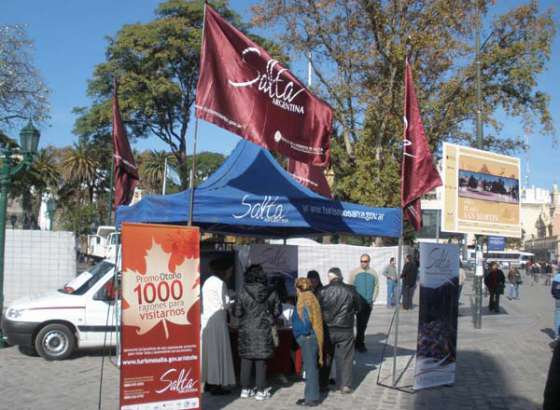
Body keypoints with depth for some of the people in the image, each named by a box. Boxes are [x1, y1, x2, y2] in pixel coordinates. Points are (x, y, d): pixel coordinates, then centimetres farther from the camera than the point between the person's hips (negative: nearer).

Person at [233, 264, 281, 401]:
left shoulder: (243, 292, -9)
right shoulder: (271, 293, -4)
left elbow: (237, 313, -6)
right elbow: (277, 311, 3)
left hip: (246, 331, 0)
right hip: (264, 331, 0)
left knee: (246, 360, 11)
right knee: (261, 361, 6)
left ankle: (245, 389, 17)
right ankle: (261, 391, 9)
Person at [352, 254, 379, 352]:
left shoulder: (373, 273, 6)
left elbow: (376, 287, 10)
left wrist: (373, 299, 3)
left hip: (368, 303, 3)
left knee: (364, 324, 9)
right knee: (360, 323, -8)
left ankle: (358, 343, 20)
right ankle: (361, 344, -2)